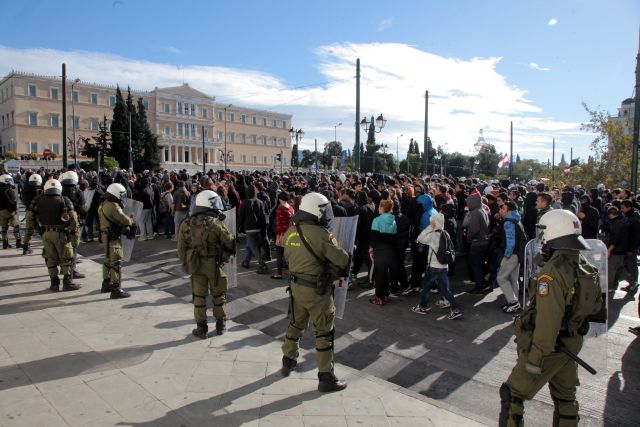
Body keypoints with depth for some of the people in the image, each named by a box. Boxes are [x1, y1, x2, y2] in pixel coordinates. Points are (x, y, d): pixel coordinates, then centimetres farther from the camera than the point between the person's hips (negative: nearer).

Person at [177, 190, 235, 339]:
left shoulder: (187, 224, -2)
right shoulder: (216, 224, -15)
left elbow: (181, 248, 2)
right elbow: (230, 243, -10)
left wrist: (187, 262, 16)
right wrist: (229, 254, 11)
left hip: (195, 265, 3)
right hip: (214, 264, -2)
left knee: (199, 296, 12)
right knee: (218, 295, 14)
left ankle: (201, 328, 17)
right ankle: (220, 324, 26)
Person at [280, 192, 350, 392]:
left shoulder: (290, 232, -1)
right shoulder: (321, 234, -21)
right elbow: (342, 260, -16)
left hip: (296, 286, 7)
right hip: (317, 291, -6)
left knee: (295, 325, 24)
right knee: (324, 333, 6)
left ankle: (288, 361, 41)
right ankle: (326, 378, 15)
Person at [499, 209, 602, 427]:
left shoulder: (552, 272, -27)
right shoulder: (587, 268, 0)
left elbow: (548, 321, -28)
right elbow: (596, 306, 14)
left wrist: (535, 359, -22)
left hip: (548, 347, -8)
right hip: (572, 344, 8)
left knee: (512, 395, 5)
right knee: (565, 396, 24)